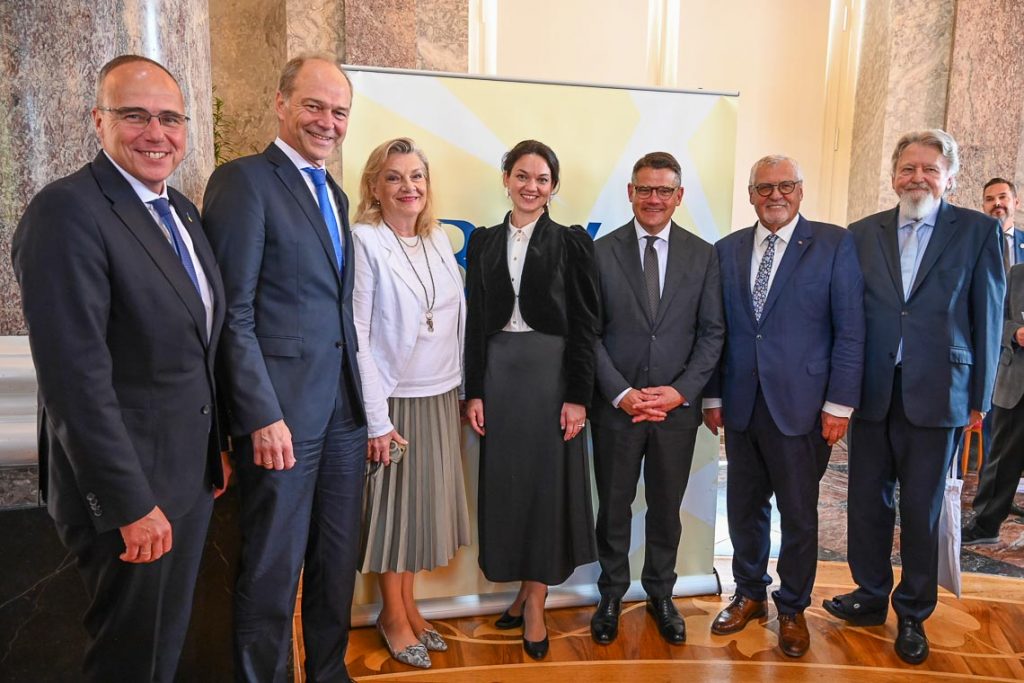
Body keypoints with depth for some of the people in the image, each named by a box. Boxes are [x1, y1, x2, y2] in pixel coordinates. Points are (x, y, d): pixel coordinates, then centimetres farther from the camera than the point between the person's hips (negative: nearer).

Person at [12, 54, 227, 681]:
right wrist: (131, 504, -22)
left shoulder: (182, 211, 9)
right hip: (129, 491, -8)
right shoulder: (67, 212, -18)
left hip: (192, 477, 8)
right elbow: (76, 378, -23)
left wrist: (216, 448, 14)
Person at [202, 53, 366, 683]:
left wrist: (361, 395, 12)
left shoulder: (336, 195, 16)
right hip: (282, 413, -7)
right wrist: (263, 416, -18)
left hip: (345, 409, 8)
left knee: (339, 560, 17)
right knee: (274, 567, 7)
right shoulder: (244, 180, -8)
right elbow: (233, 314, -14)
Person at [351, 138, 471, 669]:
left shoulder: (439, 239, 6)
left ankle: (408, 605, 33)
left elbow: (458, 318, 10)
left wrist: (467, 390, 8)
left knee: (424, 502, 14)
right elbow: (355, 335, -14)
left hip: (441, 397, 6)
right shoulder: (363, 241, -12)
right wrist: (376, 418, -15)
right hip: (392, 399, -5)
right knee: (392, 504, 8)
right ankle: (393, 615, 28)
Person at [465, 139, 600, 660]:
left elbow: (585, 324, -3)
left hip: (552, 372, -3)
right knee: (505, 481, 9)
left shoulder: (572, 242, 0)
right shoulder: (484, 242, 8)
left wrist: (578, 395, -10)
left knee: (547, 482, 4)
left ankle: (534, 604, 19)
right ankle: (525, 591, 28)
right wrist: (473, 391, 1)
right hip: (498, 372, 3)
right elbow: (476, 321, 6)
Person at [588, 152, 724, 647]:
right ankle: (611, 594, 32)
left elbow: (712, 333, 1)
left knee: (666, 507, 15)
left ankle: (660, 594, 35)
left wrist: (681, 391, -11)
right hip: (616, 405, -1)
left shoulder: (702, 255, 3)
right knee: (614, 507, 12)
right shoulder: (602, 252, -1)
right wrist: (621, 393, -12)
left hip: (677, 406, 1)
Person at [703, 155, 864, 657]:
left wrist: (840, 403, -9)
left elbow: (850, 329, -5)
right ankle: (749, 595, 35)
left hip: (801, 405, -3)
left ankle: (792, 608, 30)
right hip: (740, 405, 3)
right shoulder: (727, 250, 7)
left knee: (798, 513, 10)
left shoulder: (834, 244, -3)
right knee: (744, 507, 14)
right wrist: (713, 396, 6)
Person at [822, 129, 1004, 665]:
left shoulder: (978, 231, 1)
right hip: (872, 392, 2)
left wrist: (979, 398, 0)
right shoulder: (862, 233, 6)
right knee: (868, 500, 12)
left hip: (936, 393, -2)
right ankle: (871, 597, 31)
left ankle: (913, 615, 26)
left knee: (922, 510, 9)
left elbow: (987, 318, 1)